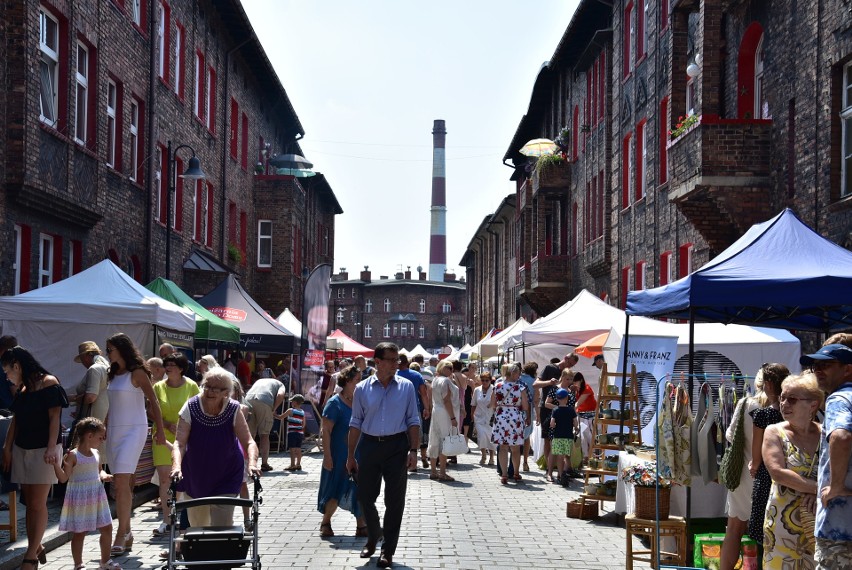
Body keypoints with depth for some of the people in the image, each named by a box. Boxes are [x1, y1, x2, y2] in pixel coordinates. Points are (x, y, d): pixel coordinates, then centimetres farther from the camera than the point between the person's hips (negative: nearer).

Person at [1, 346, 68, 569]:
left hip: (43, 450, -6)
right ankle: (36, 547, 11)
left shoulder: (48, 382, -8)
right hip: (21, 450, 7)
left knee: (38, 503, -6)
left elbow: (54, 417, -12)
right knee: (29, 502, 5)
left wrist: (51, 447, -20)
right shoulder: (21, 388, 13)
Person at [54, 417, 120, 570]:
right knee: (79, 533, 2)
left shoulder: (96, 454, 8)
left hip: (97, 497, 7)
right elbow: (63, 478, -18)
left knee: (107, 528, 10)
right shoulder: (73, 455, -14)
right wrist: (55, 463, -33)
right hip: (80, 498, -7)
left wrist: (104, 476, 2)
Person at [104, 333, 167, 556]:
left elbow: (153, 402, -6)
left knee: (122, 482, -15)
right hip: (113, 432, 7)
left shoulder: (137, 373, -6)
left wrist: (160, 431, -9)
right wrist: (103, 429, 14)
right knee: (120, 484, 6)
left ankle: (122, 534, -13)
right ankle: (126, 533, 12)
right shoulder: (113, 374, 14)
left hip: (133, 431, -7)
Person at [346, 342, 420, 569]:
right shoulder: (362, 388, 3)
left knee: (394, 501, 2)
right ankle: (372, 536, 34)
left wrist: (413, 450, -6)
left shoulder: (406, 386, 1)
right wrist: (351, 456, 6)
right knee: (365, 495, 8)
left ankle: (388, 551, 13)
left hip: (397, 446, -1)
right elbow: (356, 423, 7)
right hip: (369, 445, 1)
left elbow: (413, 421, 3)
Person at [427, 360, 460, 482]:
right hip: (445, 414, -9)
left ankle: (433, 471, 17)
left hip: (436, 412, 9)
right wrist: (453, 418, -18)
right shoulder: (445, 380, -14)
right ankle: (442, 473, -7)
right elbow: (447, 400, -18)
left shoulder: (435, 380, 13)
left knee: (435, 442, 11)